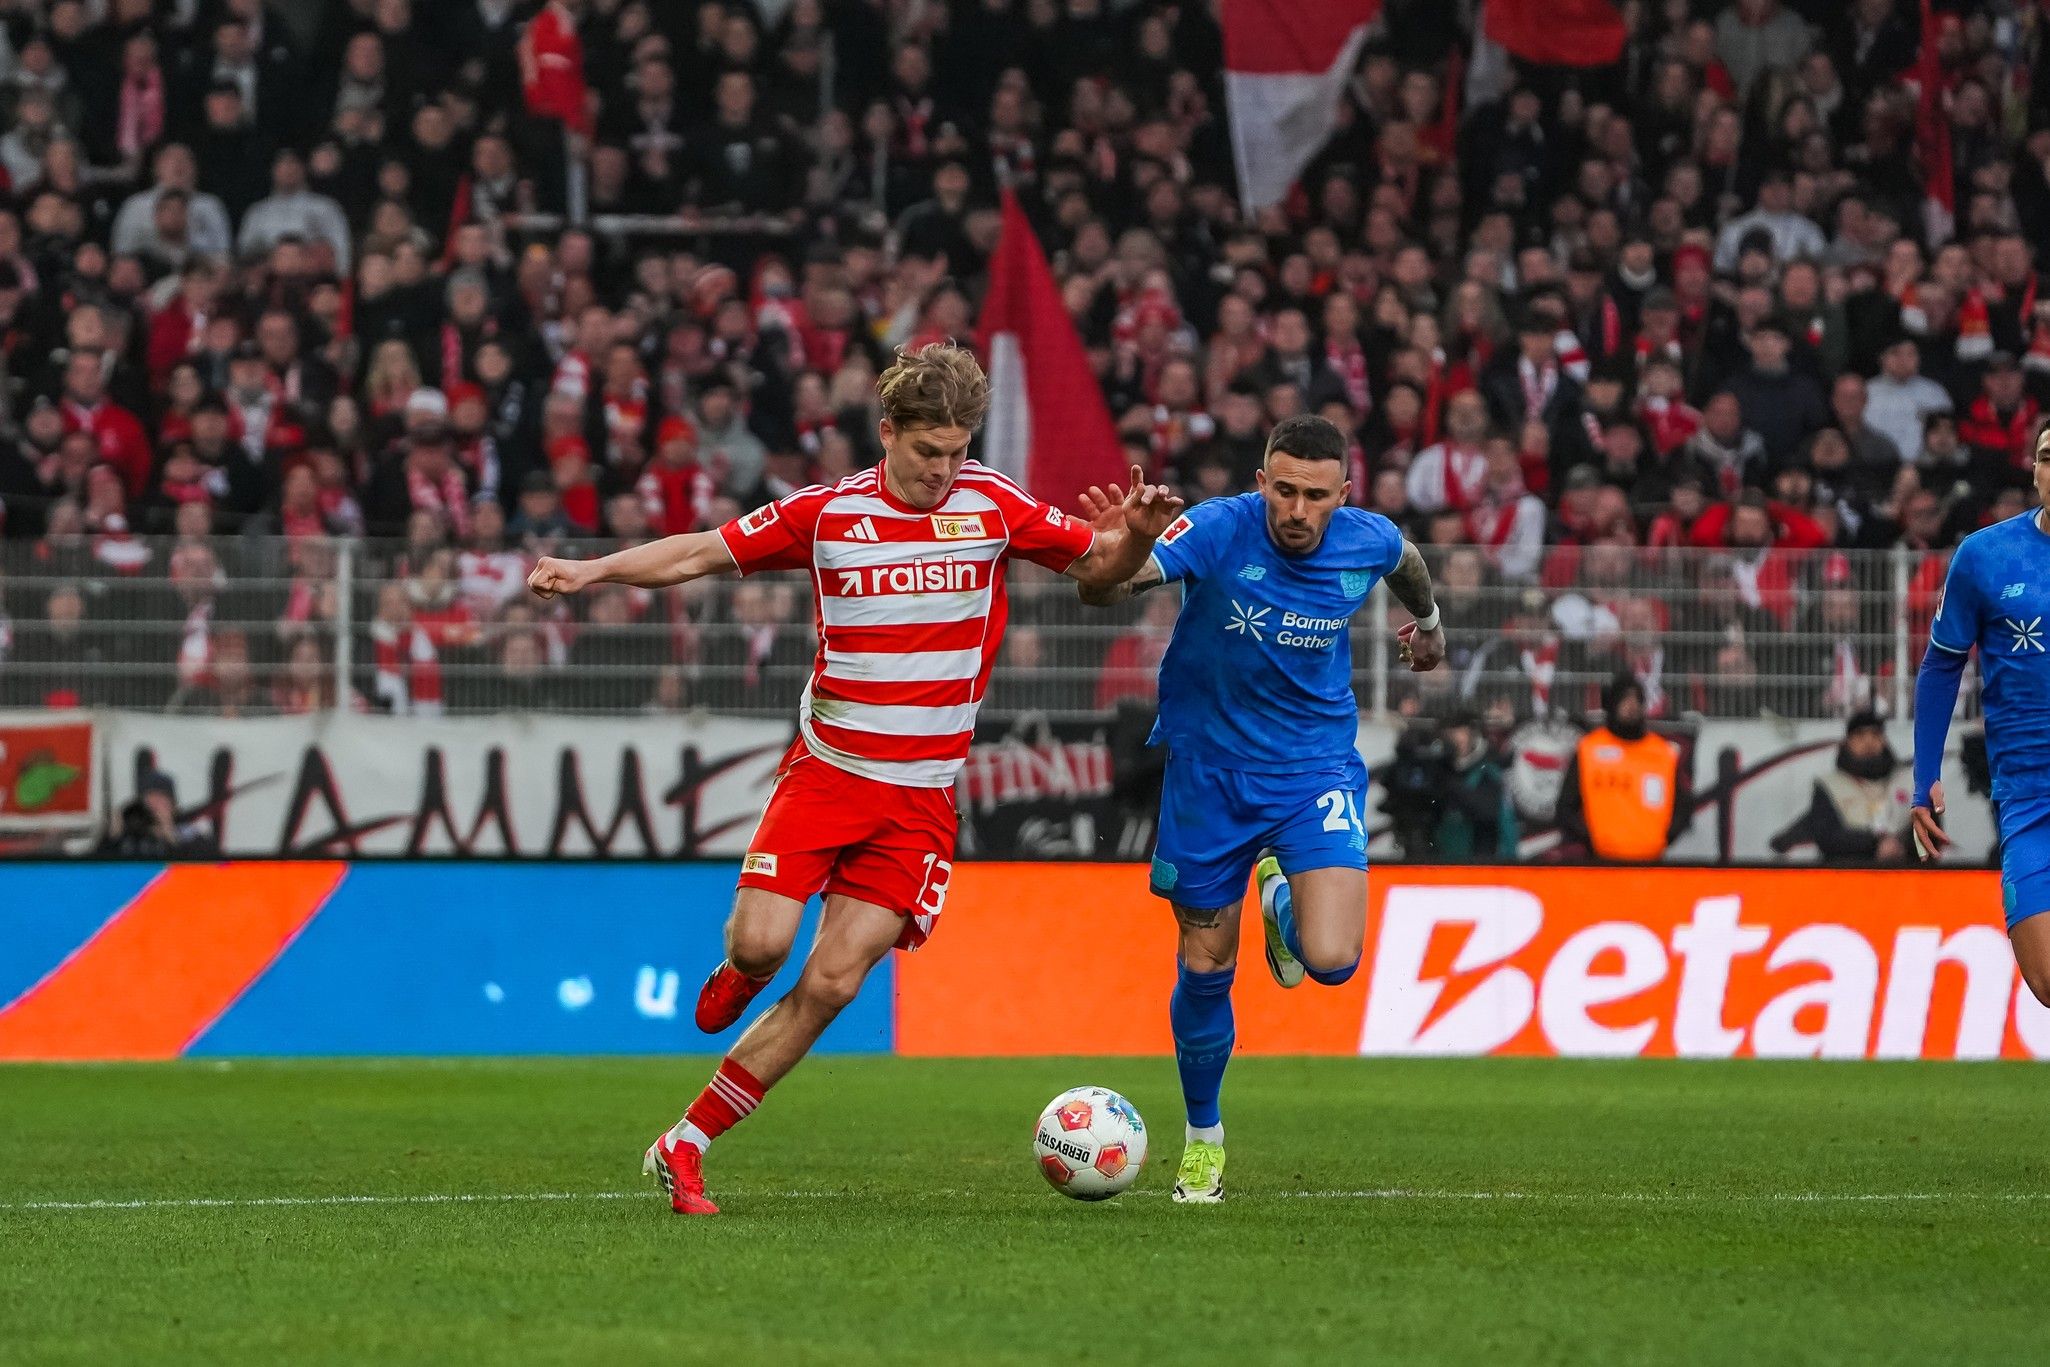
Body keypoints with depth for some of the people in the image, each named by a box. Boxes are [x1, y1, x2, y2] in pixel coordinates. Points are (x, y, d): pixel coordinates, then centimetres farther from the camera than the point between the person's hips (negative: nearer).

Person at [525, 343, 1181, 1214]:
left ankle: (686, 1146, 0)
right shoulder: (826, 513, 0)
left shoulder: (993, 507, 0)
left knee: (831, 984, -8)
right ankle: (740, 973, 20)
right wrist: (592, 572, -4)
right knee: (761, 942, -20)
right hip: (825, 772, 0)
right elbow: (701, 553, 7)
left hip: (921, 798, 0)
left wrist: (1134, 535, -16)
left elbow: (1097, 563, 7)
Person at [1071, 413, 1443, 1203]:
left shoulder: (1367, 543, -12)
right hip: (1210, 770, -1)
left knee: (1331, 960, -17)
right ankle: (1202, 1136, 31)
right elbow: (1107, 588, -36)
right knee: (1204, 969, 6)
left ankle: (1283, 893, 20)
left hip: (1315, 766, 1)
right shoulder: (1218, 531, -22)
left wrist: (1428, 622, 35)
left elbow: (1406, 563, 15)